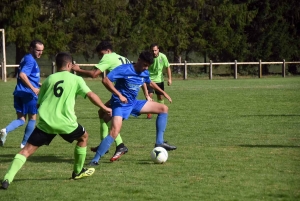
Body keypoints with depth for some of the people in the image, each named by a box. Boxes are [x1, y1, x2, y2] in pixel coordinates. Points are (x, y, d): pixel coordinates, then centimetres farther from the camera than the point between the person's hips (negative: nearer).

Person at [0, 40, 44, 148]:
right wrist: (33, 88, -28)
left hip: (19, 93, 8)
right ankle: (25, 143, 15)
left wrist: (38, 84, 28)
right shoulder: (30, 60, -13)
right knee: (32, 118, 10)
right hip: (28, 94, -8)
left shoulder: (26, 58, 18)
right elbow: (22, 75, -27)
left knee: (21, 119, 9)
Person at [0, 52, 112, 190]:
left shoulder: (49, 79, 14)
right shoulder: (76, 79, 7)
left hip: (45, 122, 2)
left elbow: (39, 103, 17)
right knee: (83, 137, 28)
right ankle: (78, 172, 36)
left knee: (27, 150, 0)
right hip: (65, 122, -2)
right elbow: (91, 95, 1)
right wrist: (105, 108, 14)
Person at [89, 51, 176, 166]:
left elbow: (150, 83, 28)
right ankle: (95, 160, -22)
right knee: (115, 131, -27)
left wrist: (163, 92, 26)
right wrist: (119, 95, -32)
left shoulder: (145, 73, 3)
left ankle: (159, 142, 8)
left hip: (133, 103, 8)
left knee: (164, 109, 7)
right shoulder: (125, 70, -20)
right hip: (120, 104, -8)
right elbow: (106, 80, -27)